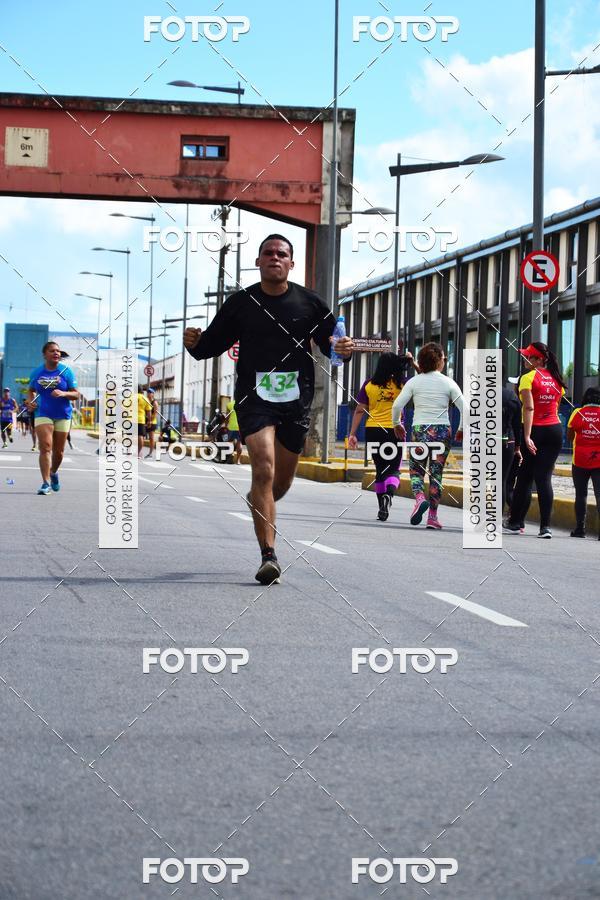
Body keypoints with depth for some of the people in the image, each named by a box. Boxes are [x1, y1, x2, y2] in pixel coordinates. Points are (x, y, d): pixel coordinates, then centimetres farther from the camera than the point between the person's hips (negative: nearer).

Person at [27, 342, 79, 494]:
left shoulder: (66, 371, -2)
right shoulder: (37, 372, 2)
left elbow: (76, 394, -2)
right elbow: (31, 390, 18)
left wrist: (63, 393, -22)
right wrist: (30, 401, -2)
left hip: (62, 415, 1)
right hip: (43, 414, 0)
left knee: (58, 451, 9)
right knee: (45, 447, -16)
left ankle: (54, 473, 39)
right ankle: (46, 483, -18)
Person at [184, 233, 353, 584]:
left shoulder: (310, 302, 5)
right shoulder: (240, 303, 4)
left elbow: (331, 343, 10)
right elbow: (211, 345, 10)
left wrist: (344, 348, -12)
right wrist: (194, 343, -11)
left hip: (297, 399, 2)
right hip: (254, 397, -2)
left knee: (283, 480, 13)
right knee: (264, 469, -19)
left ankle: (259, 505, 50)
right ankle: (269, 556, -18)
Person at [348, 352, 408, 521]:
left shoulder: (369, 384, 0)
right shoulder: (401, 384, -4)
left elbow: (359, 410, -1)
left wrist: (352, 434, 1)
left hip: (373, 431, 2)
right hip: (395, 430, -2)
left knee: (380, 469, 14)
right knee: (394, 469, 5)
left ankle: (381, 507, 16)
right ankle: (389, 493, -25)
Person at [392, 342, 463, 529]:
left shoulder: (414, 382, -1)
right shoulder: (448, 383, -1)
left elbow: (397, 405, -7)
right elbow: (464, 408, -4)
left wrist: (396, 424, 10)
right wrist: (461, 429, 12)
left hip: (420, 430, 0)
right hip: (443, 430, 0)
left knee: (416, 470, 12)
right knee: (436, 473, 8)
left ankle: (419, 498, -18)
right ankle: (432, 516, 7)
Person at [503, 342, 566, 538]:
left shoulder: (528, 378, -9)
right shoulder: (557, 379, 9)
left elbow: (529, 408, -18)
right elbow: (555, 408, 11)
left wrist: (527, 436, -22)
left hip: (536, 430, -4)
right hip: (555, 429, 4)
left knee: (525, 476, 5)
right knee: (545, 477, 2)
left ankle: (515, 522, 13)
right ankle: (545, 526, -5)